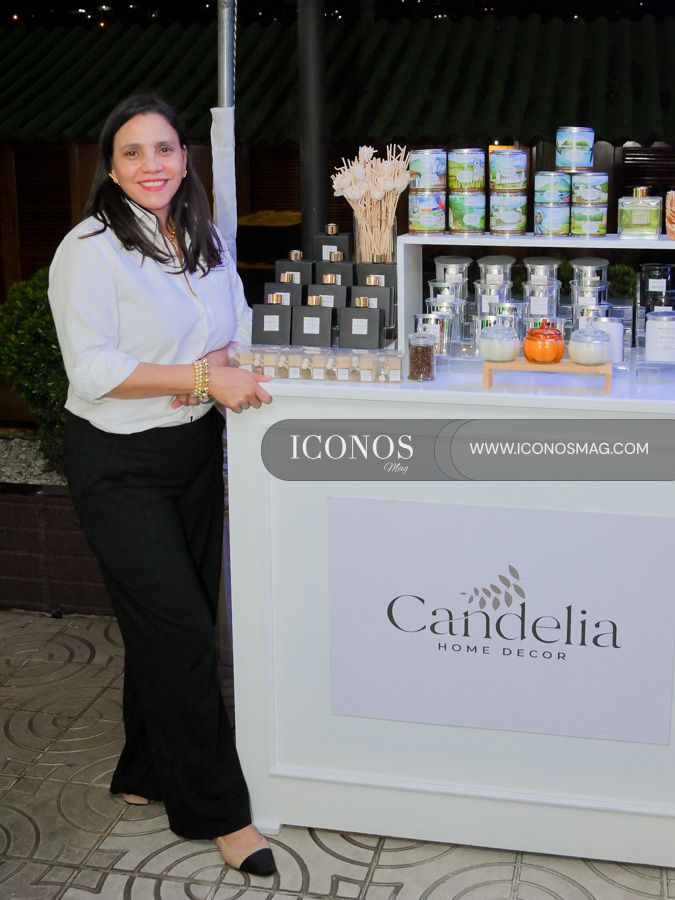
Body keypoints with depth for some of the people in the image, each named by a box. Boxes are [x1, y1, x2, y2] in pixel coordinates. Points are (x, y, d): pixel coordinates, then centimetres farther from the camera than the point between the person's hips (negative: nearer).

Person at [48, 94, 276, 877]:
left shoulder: (204, 240, 8)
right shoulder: (89, 250, -13)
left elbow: (239, 321, 16)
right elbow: (93, 370, -20)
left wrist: (221, 361, -8)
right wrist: (202, 379, -25)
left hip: (195, 451, 7)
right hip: (120, 465, -7)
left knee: (173, 624, 14)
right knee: (178, 628, -5)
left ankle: (147, 775, 33)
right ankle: (217, 811, 9)